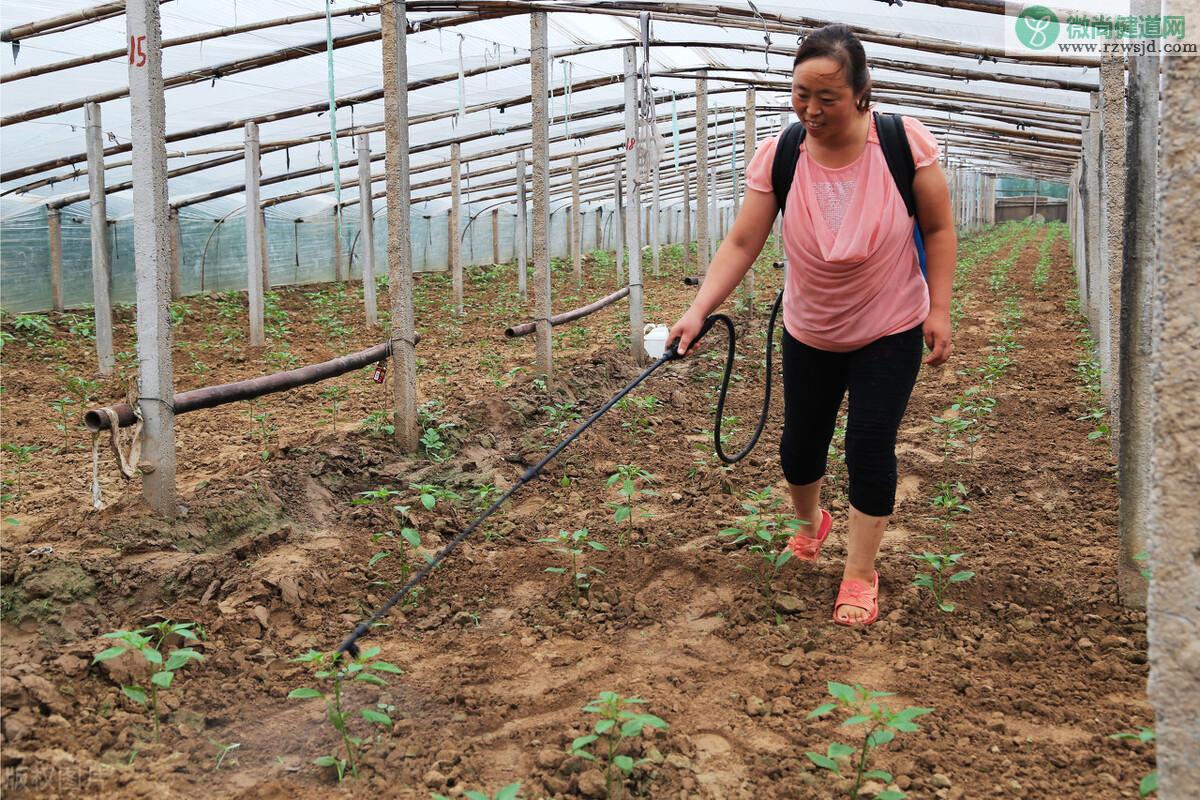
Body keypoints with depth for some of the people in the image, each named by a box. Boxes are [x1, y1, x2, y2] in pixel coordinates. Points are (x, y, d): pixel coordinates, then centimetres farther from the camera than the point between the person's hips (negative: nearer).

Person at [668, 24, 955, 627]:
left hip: (889, 333, -2)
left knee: (870, 450, -3)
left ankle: (860, 574, 17)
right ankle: (809, 522, 48)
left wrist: (938, 308, -11)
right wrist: (699, 310, -28)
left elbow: (938, 228, -8)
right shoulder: (776, 158, -15)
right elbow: (741, 243, -16)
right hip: (808, 334, 3)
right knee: (800, 443, 14)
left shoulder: (904, 142, -19)